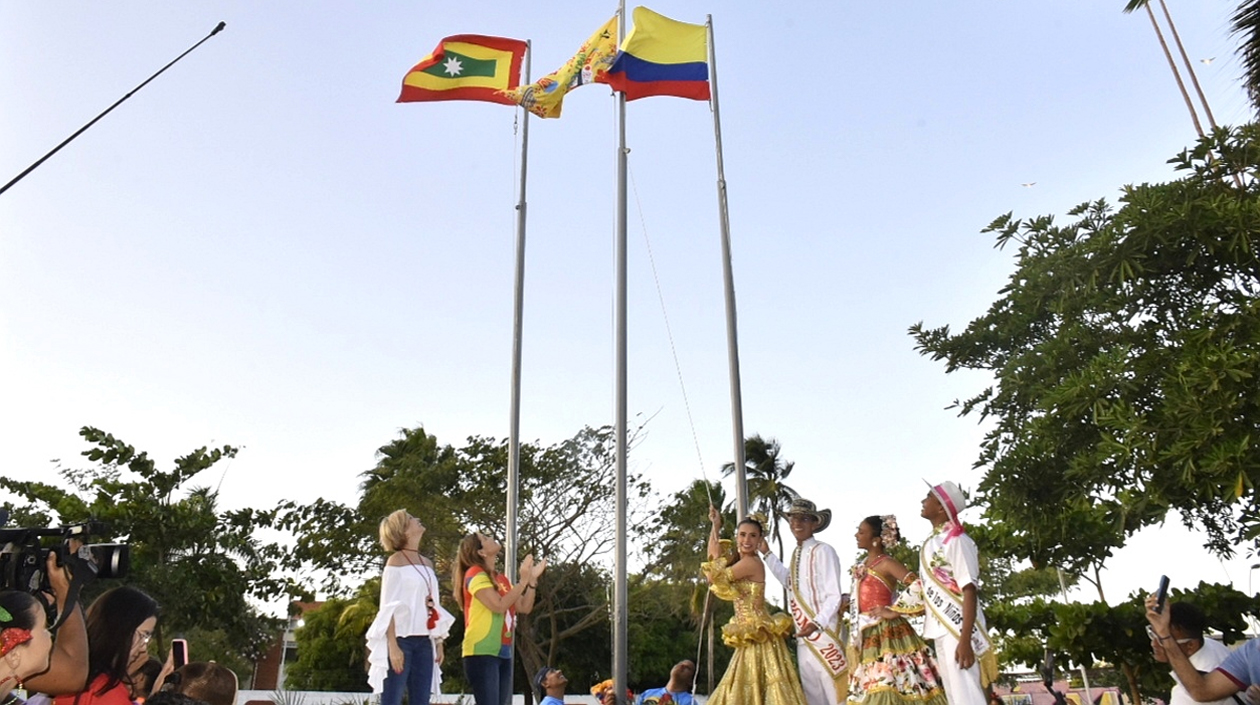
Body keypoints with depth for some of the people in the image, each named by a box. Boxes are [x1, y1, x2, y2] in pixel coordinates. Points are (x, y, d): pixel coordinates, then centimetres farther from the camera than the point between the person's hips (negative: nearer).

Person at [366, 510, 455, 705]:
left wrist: (438, 642, 12)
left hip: (424, 642, 6)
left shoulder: (427, 563, 14)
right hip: (401, 639, -6)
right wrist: (392, 645, -16)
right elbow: (389, 607, -9)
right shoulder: (396, 561, -4)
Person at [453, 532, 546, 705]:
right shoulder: (475, 574, -8)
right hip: (482, 652, -8)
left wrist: (532, 580, 5)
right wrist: (523, 580, -15)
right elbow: (499, 606, -18)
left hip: (502, 653, 9)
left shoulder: (501, 578, 16)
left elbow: (524, 608, 14)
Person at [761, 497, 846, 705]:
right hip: (803, 638, 8)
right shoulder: (796, 553, 10)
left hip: (824, 634, -8)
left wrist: (817, 623, -32)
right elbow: (789, 581, 28)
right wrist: (767, 554, 26)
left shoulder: (823, 551, -14)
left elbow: (834, 596, -18)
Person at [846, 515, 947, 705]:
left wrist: (894, 611, -16)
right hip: (868, 638, 8)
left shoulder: (886, 563, -10)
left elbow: (919, 588, -20)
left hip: (887, 634, -8)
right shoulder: (861, 566, 14)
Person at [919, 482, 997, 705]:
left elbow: (969, 591, -17)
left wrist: (965, 640, -24)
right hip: (942, 630, 8)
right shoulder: (931, 543, 14)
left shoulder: (956, 540, -11)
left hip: (958, 629, -8)